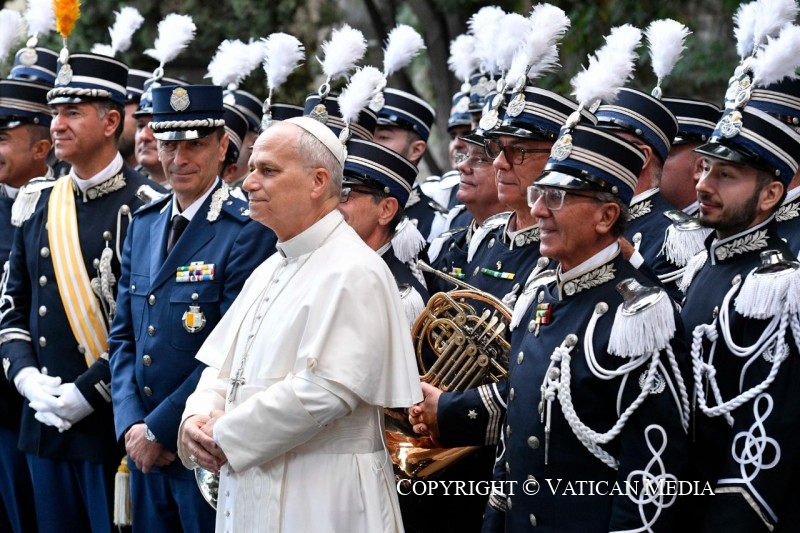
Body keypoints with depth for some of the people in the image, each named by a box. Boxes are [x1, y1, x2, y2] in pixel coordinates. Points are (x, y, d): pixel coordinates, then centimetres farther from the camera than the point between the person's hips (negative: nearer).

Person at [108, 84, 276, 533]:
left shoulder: (249, 234, -13)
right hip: (145, 449, 6)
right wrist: (131, 425, -3)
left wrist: (158, 430, -14)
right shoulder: (144, 225, 10)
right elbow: (123, 336, 11)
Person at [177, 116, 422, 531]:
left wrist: (225, 437, -16)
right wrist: (198, 419, -4)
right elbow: (222, 367, 18)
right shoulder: (271, 271, 16)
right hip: (249, 491, 8)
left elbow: (323, 392, -23)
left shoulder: (353, 273, -14)